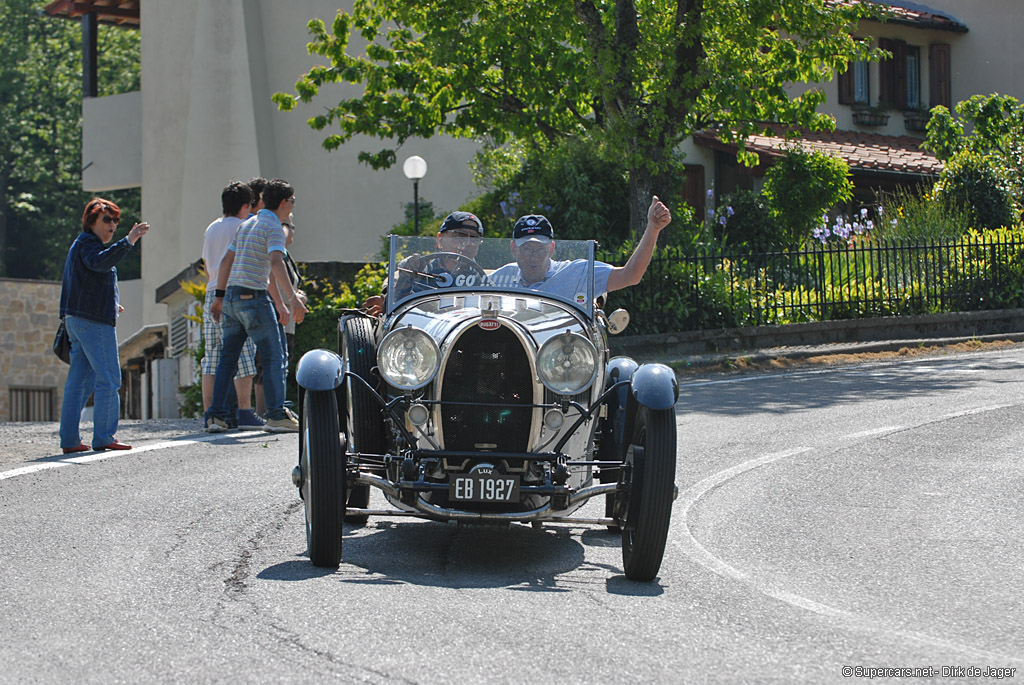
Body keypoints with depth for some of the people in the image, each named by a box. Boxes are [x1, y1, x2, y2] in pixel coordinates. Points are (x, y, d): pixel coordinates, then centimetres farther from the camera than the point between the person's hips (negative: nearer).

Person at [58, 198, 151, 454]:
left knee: (79, 382, 8)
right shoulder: (86, 243, -8)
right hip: (94, 321, -10)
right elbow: (100, 262, -31)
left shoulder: (81, 244, 25)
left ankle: (69, 440, 7)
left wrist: (109, 304, 28)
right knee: (108, 380, -8)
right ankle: (103, 437, -9)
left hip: (76, 319, 10)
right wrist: (128, 241, -40)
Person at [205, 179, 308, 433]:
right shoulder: (273, 226, -7)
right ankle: (276, 414, -8)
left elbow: (226, 261, 21)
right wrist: (291, 297, -29)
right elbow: (276, 262, -22)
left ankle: (217, 415, 5)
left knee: (228, 357, 8)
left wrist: (220, 296, 26)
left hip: (231, 297, 8)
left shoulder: (246, 224, 19)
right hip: (254, 297, -8)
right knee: (273, 356, -4)